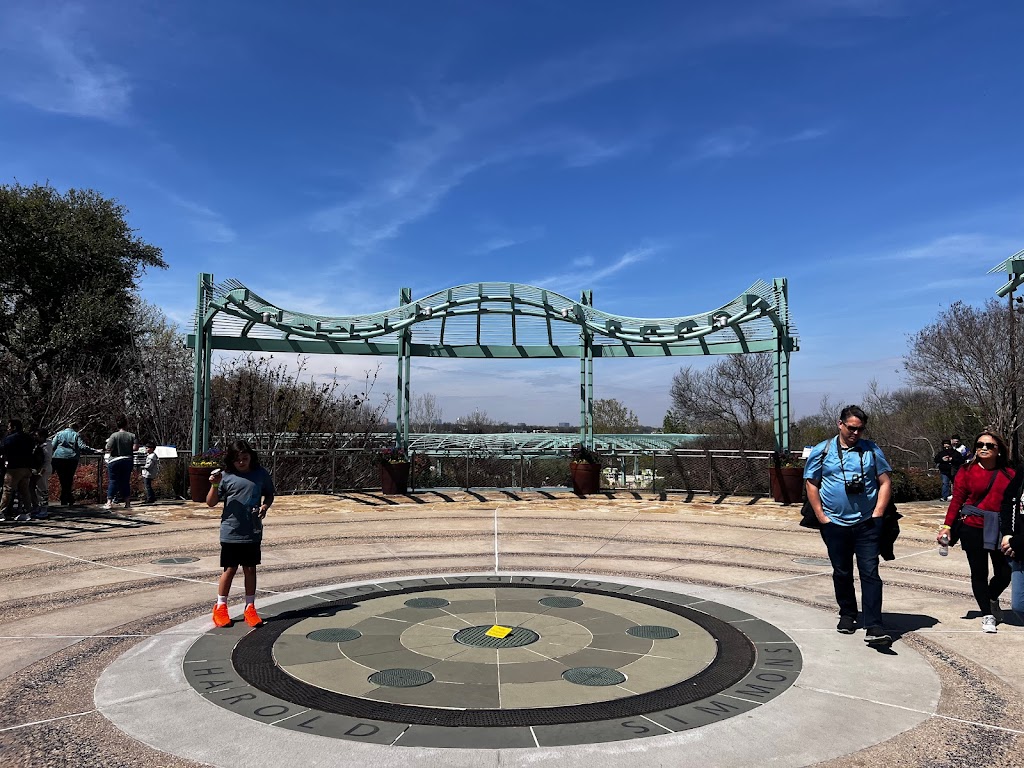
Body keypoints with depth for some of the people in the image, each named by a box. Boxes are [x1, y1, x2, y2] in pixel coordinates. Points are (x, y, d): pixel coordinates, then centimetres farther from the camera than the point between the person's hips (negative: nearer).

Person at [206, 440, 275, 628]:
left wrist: (265, 506, -4)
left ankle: (250, 608, 23)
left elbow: (269, 494, 16)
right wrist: (214, 486, -19)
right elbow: (211, 503, -2)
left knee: (250, 569, 11)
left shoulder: (261, 474, 1)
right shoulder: (226, 476, -5)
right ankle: (220, 608, 24)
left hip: (253, 533, 2)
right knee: (230, 569, 7)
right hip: (231, 533, -2)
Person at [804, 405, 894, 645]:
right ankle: (847, 615, 31)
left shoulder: (871, 450, 5)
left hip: (866, 524, 0)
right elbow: (811, 484, 3)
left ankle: (873, 627, -7)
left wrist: (878, 514, -3)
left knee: (870, 573, -7)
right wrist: (821, 516, -3)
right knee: (841, 573, 13)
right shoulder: (821, 451, 1)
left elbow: (885, 482, 6)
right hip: (834, 524, 1)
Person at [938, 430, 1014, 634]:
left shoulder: (1009, 474, 3)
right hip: (973, 530, -2)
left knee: (1004, 574, 7)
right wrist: (947, 526, -6)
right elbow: (957, 500, -2)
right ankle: (987, 614, 19)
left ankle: (992, 599, 39)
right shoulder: (967, 471, -2)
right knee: (979, 573, 4)